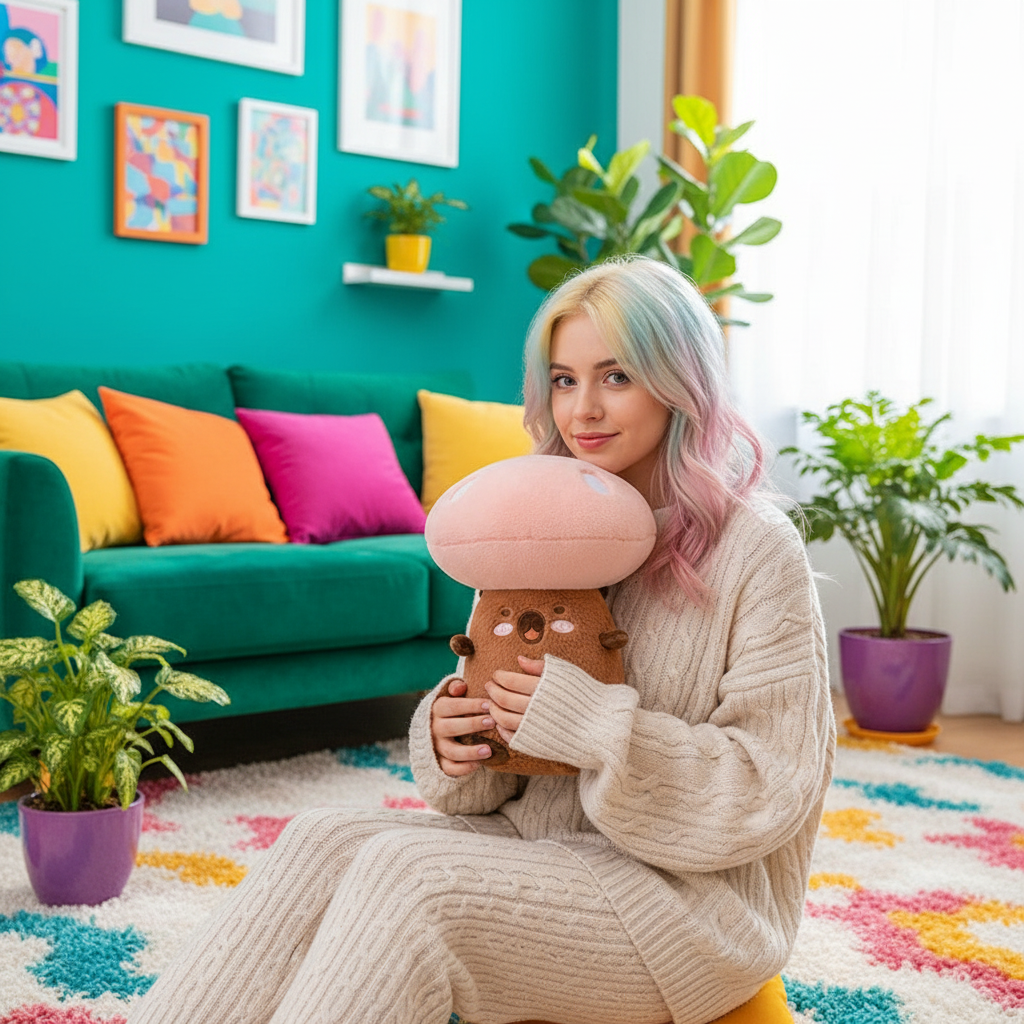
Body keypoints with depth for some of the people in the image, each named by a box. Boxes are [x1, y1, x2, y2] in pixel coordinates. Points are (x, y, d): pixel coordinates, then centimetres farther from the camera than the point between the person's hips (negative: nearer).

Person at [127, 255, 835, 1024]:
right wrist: (452, 736, -11)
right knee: (321, 841, -18)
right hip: (542, 846, 6)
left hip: (699, 897, -6)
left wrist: (594, 722, -25)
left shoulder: (758, 551, -11)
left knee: (405, 869, -28)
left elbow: (771, 789, -15)